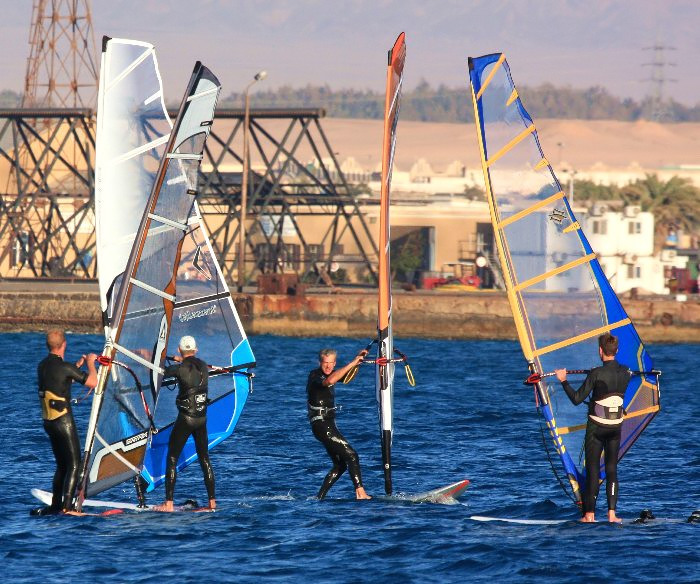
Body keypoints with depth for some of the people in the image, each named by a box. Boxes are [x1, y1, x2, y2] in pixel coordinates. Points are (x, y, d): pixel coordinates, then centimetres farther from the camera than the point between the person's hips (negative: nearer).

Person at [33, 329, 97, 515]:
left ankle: (56, 505, 15)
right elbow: (93, 382, -11)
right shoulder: (64, 367, -16)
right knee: (74, 465, -4)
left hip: (48, 422, 8)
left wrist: (79, 364, 30)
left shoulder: (42, 366, 8)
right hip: (64, 421, -8)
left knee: (62, 465, 16)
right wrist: (90, 363, 5)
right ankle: (66, 506, -12)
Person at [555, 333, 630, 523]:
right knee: (611, 469, 10)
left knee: (593, 469, 2)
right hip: (616, 427, 4)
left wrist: (563, 381, -2)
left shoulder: (596, 374, -17)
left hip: (596, 427, -4)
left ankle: (590, 514, -2)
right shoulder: (625, 373, -1)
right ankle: (611, 513, 3)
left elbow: (577, 399, -15)